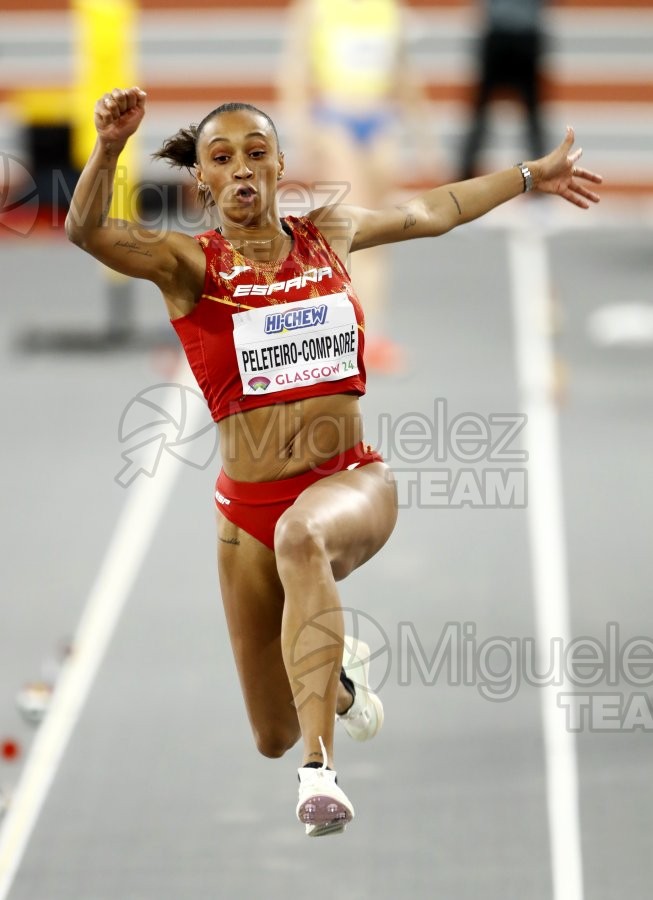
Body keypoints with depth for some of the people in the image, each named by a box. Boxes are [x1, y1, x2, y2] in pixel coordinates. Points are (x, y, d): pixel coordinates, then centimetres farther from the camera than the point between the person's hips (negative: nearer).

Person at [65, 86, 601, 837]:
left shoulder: (327, 237, 5)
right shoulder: (188, 264, -4)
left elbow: (431, 212, 24)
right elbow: (86, 231, -23)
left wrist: (530, 176, 34)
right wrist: (108, 149, -42)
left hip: (351, 481, 0)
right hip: (249, 508, 1)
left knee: (302, 537, -40)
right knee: (273, 739, 8)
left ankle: (319, 770, -47)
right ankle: (335, 674, 47)